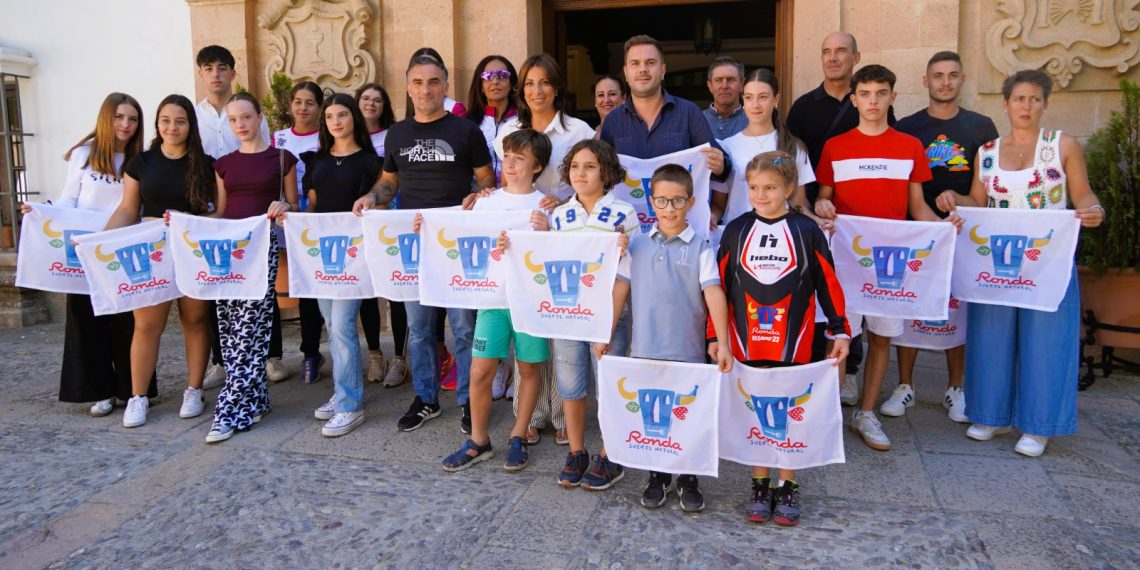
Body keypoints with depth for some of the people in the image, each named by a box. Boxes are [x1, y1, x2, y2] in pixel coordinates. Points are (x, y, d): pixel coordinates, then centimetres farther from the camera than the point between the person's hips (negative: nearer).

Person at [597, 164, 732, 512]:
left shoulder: (700, 249, -5)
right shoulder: (637, 247, 5)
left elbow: (714, 294, -11)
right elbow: (619, 292, 6)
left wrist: (722, 343, -18)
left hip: (688, 352, -2)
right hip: (644, 350, 3)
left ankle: (688, 480, 26)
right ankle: (658, 476, 30)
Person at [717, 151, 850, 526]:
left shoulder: (807, 231, -1)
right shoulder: (736, 231, 2)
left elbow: (828, 283, 2)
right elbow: (720, 286, 5)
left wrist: (840, 330, 0)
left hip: (793, 344, -1)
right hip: (746, 343, 1)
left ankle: (787, 489, 22)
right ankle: (760, 486, 23)